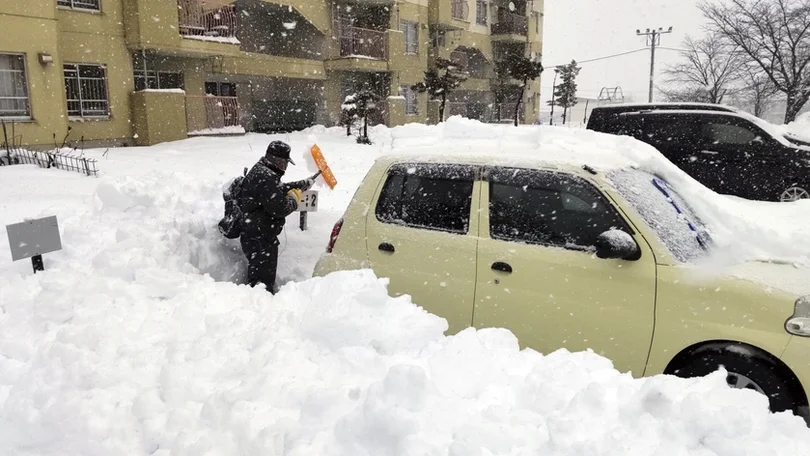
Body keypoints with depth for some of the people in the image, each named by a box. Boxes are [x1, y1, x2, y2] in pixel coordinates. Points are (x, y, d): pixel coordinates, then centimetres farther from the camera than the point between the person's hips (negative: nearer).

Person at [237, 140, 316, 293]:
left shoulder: (260, 171, 12)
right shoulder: (266, 178, -23)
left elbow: (280, 189, 28)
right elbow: (279, 208, -27)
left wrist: (303, 184, 30)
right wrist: (294, 200, -8)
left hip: (253, 235, 11)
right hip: (260, 239, -11)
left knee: (256, 275, 21)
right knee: (264, 278, -4)